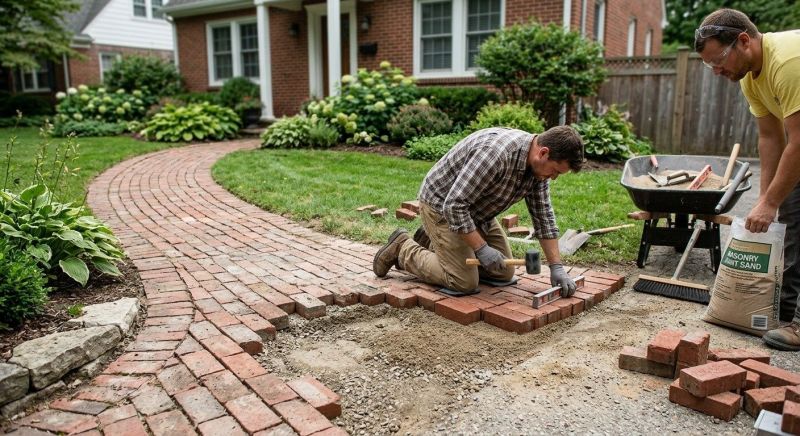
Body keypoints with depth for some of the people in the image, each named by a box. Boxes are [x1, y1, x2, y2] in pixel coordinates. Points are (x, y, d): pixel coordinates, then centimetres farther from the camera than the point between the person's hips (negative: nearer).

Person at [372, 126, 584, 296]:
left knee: (504, 272, 8)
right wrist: (482, 248, -29)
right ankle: (404, 249, 7)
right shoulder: (496, 153, -36)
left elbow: (543, 215, 0)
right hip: (442, 205, -9)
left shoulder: (538, 163, -8)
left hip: (477, 211, 9)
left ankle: (435, 247, 22)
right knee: (464, 282, -13)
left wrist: (556, 267, -4)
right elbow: (454, 205, -34)